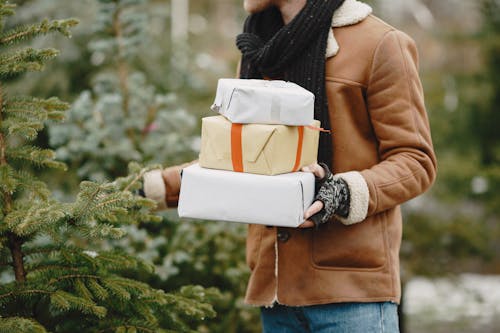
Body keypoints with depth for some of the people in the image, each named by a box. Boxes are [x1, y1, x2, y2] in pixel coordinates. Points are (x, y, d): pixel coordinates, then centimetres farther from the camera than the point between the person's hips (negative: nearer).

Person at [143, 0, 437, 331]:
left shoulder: (380, 44, -4)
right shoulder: (261, 53, 17)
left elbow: (416, 162, -6)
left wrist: (346, 195, -23)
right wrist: (155, 187, 13)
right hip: (276, 285, 6)